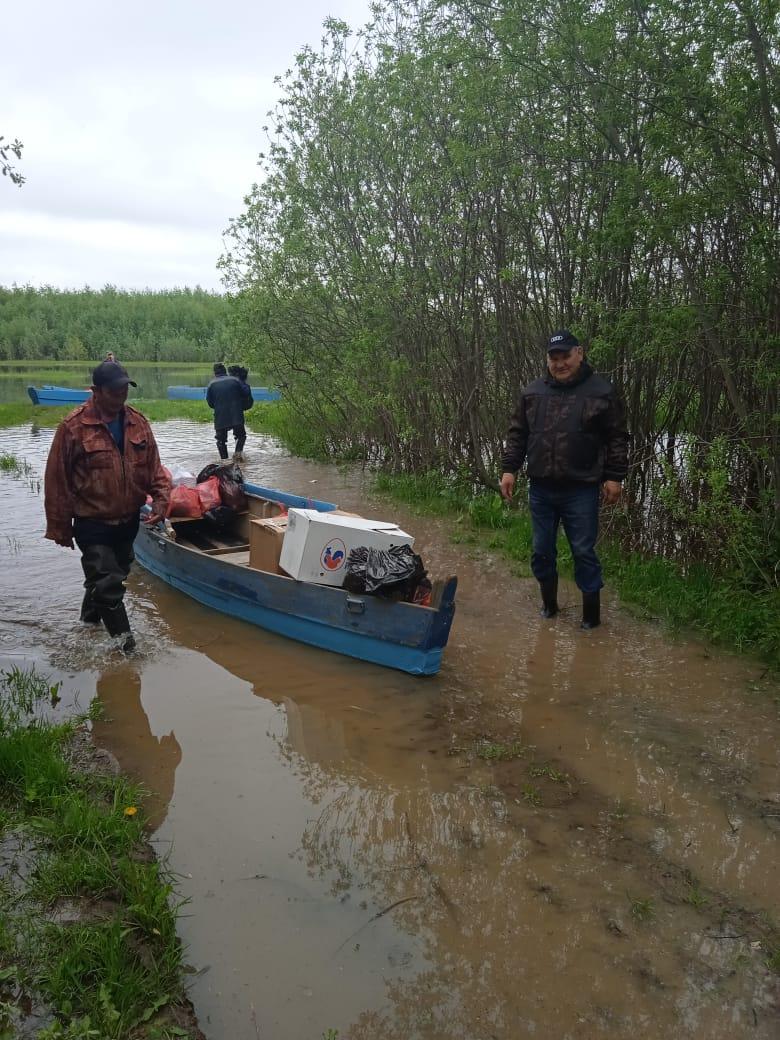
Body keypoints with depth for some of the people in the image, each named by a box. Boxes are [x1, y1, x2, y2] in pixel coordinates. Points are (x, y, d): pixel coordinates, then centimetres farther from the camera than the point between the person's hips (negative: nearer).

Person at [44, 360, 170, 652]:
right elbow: (57, 480, -10)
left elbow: (154, 468, 7)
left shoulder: (138, 423, 0)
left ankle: (90, 620, 45)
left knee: (111, 576, 22)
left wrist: (161, 500, -10)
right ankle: (125, 640, 10)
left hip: (128, 521, 6)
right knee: (107, 582, -5)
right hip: (92, 524, -6)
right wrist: (60, 527, -7)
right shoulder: (73, 427, -15)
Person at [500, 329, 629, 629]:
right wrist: (509, 469, 4)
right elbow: (517, 433, 12)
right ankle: (549, 604, 32)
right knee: (542, 551, 13)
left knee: (584, 553, 3)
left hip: (581, 490, -3)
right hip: (541, 489, 4)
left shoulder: (601, 391, -3)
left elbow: (617, 438, 0)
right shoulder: (533, 392, 6)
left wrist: (614, 477, -5)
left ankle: (591, 613, 18)